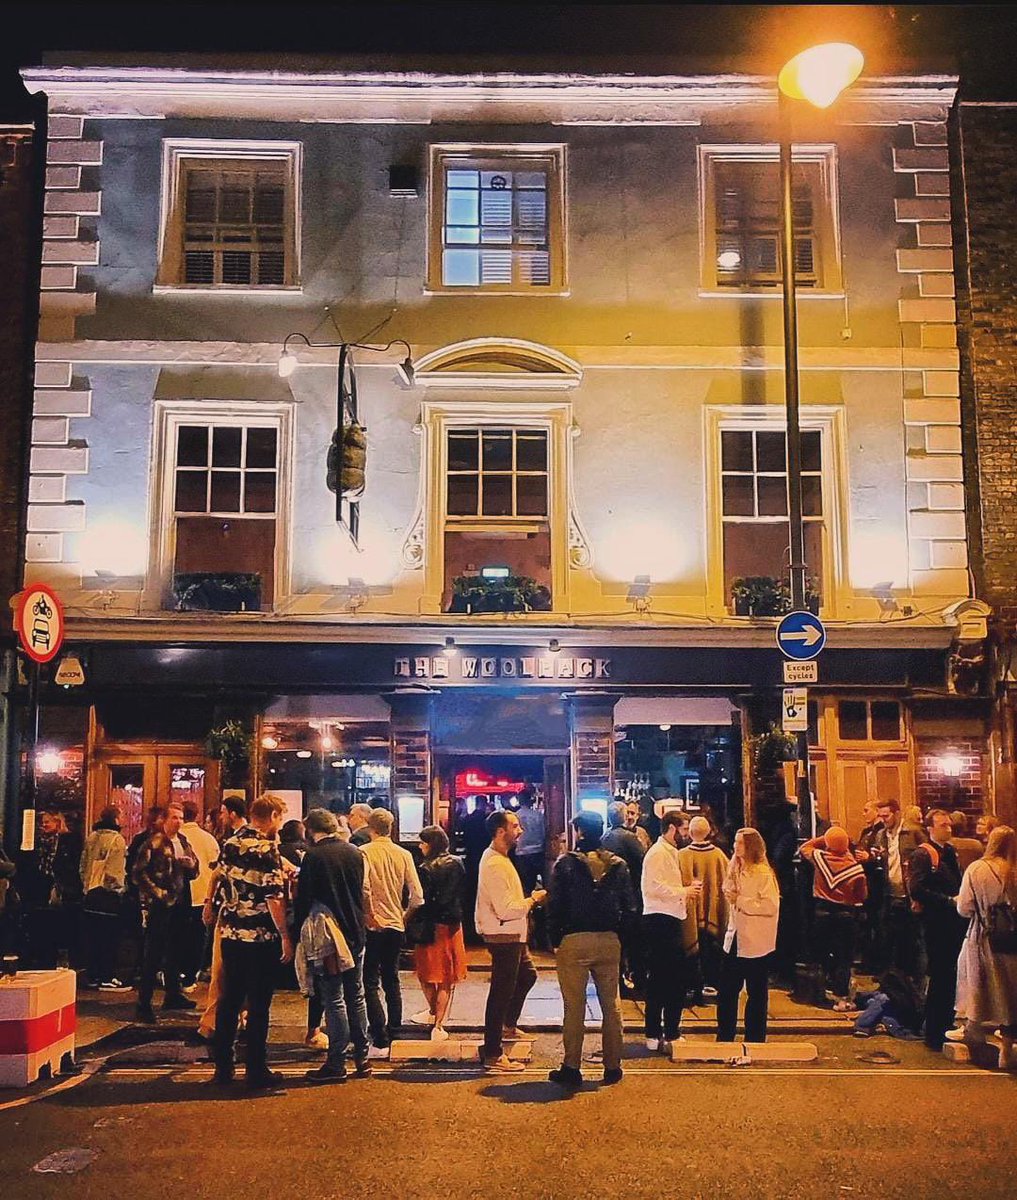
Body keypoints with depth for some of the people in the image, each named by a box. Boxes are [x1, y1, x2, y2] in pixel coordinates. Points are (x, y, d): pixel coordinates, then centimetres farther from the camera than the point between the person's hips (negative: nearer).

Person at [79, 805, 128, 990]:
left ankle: (92, 975, 18)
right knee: (110, 938, -1)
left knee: (92, 936, 12)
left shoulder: (91, 838, 8)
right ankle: (106, 978, -1)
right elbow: (116, 870, -17)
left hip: (90, 892, 7)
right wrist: (119, 887, -5)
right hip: (109, 894, -7)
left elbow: (83, 865, 12)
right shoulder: (117, 839, -13)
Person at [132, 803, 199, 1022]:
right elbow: (139, 873, -12)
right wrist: (156, 892, -17)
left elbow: (194, 872, 18)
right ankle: (144, 1005, 0)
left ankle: (173, 995, 31)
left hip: (180, 904, 7)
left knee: (175, 952, 17)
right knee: (153, 955, -5)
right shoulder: (153, 843, -8)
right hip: (159, 905, -7)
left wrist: (190, 864, -4)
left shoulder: (183, 842, 13)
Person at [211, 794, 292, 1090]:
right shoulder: (267, 849, -15)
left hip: (230, 934, 6)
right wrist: (285, 936, -11)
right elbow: (274, 898, -17)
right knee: (258, 1005, 1)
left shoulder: (229, 844, 5)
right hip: (261, 936, -6)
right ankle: (256, 1071, 7)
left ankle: (223, 1068, 20)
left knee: (229, 1001, 13)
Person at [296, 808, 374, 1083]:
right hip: (356, 935, 6)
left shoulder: (313, 856, -12)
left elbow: (304, 898, -11)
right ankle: (362, 1058, 21)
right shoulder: (356, 853, 4)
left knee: (334, 1000, 0)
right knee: (356, 996, 14)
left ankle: (336, 1063, 4)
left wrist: (300, 933, -4)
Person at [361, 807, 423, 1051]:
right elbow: (417, 896, 0)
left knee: (371, 984, 1)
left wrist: (370, 915, -8)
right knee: (392, 981, 17)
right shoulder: (404, 855, 3)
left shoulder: (364, 852, -8)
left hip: (373, 926, -4)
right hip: (396, 926, 4)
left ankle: (381, 1041, -5)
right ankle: (394, 1034, 21)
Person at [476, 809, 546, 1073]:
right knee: (502, 991, -3)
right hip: (503, 936, -11)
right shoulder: (494, 865, -24)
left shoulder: (499, 859, 11)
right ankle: (493, 1055, 6)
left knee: (527, 975, 26)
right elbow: (505, 910, -27)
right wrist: (533, 899, -15)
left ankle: (508, 1025, 41)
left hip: (512, 935, 11)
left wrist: (529, 901, 8)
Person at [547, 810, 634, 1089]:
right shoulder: (618, 865, 2)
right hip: (609, 941, 3)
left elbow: (555, 906, -8)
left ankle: (571, 1069, 9)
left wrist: (555, 939, 1)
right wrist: (618, 932, 12)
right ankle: (612, 1067, 18)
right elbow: (629, 907, 3)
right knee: (611, 1004, 12)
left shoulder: (566, 863, -8)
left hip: (574, 941, -3)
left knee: (574, 1007, 4)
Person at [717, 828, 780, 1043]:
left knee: (756, 993, 6)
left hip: (756, 942, -7)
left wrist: (740, 901, -19)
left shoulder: (763, 873, -14)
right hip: (735, 939, 7)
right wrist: (731, 897, 0)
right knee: (727, 990, 10)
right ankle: (724, 1037, 21)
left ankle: (755, 1040, 16)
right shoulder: (737, 869, 9)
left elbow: (771, 906, -22)